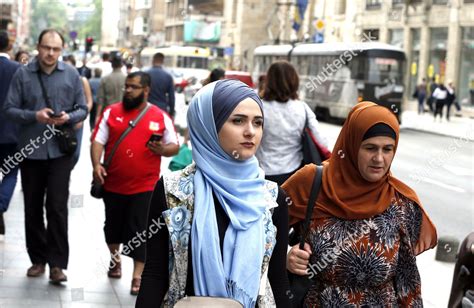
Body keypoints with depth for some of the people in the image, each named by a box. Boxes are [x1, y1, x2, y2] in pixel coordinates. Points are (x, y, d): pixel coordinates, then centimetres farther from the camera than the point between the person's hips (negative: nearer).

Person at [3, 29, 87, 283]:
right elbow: (9, 109, -1)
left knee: (57, 207, -5)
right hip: (30, 149, 1)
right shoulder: (22, 74, 0)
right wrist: (35, 116, -17)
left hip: (60, 150, -1)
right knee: (32, 207, 9)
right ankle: (38, 259, 21)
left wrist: (69, 117, -14)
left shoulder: (71, 75, 3)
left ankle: (57, 264, 1)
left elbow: (82, 109, 7)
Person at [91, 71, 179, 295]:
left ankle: (138, 275, 4)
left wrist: (163, 149, -17)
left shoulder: (160, 117, 2)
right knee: (113, 225, 17)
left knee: (139, 231, -3)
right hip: (113, 184, 2)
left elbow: (175, 147, 5)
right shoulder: (111, 112, 3)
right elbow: (98, 141, 0)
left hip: (144, 186, -2)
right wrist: (96, 164, -15)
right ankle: (115, 259, 41)